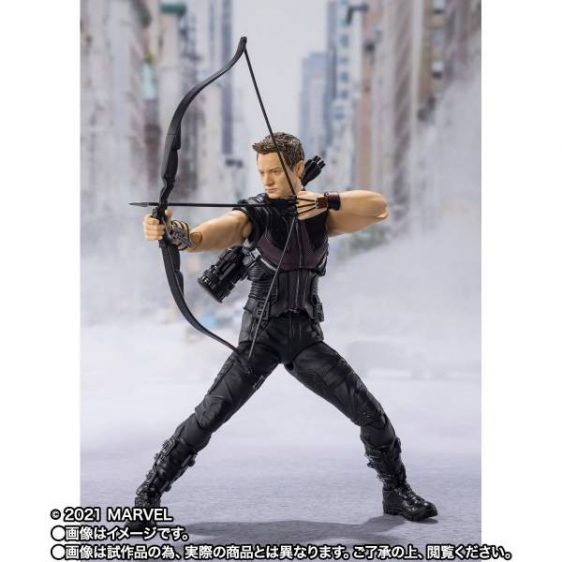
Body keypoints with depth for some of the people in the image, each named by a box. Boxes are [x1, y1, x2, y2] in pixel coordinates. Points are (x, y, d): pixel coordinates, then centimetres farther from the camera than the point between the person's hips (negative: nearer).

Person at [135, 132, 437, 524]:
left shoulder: (321, 214, 4)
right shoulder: (255, 214, -8)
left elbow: (379, 207, -7)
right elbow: (210, 235, -26)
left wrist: (325, 200, -20)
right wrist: (177, 233, -48)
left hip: (307, 335, 3)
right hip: (261, 334, -3)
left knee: (370, 413, 1)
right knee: (209, 416, -12)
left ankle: (397, 492, 19)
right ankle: (148, 495, -2)